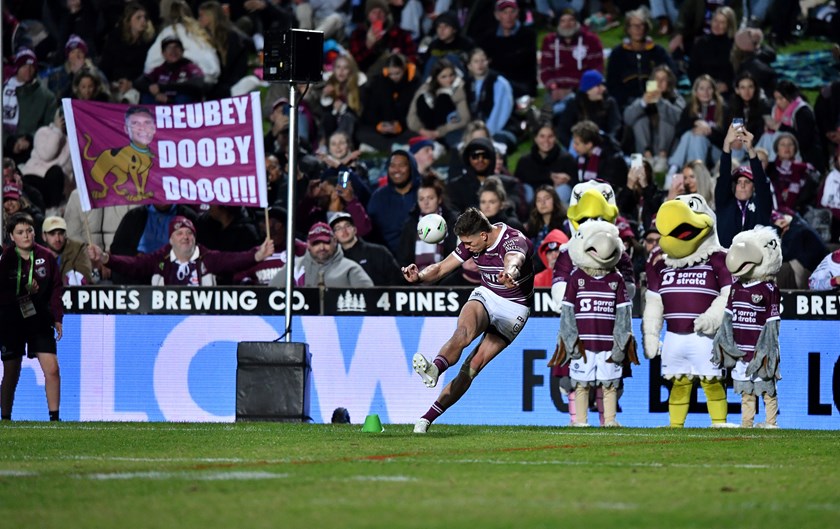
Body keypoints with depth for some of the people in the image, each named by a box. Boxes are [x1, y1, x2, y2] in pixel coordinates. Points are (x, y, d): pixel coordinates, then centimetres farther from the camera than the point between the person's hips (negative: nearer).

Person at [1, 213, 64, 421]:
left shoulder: (46, 257, 1)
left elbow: (57, 288, 7)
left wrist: (57, 318, 2)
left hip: (41, 322, 2)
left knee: (52, 369, -8)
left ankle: (54, 417, 0)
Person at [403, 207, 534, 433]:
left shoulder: (514, 241, -25)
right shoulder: (473, 242, -4)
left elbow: (513, 261, -49)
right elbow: (441, 268, -1)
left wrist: (510, 273, -74)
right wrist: (420, 276, -24)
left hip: (514, 308, -4)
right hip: (485, 296, 4)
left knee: (474, 365, -14)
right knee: (464, 331, -32)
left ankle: (429, 417, -15)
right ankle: (435, 369, -60)